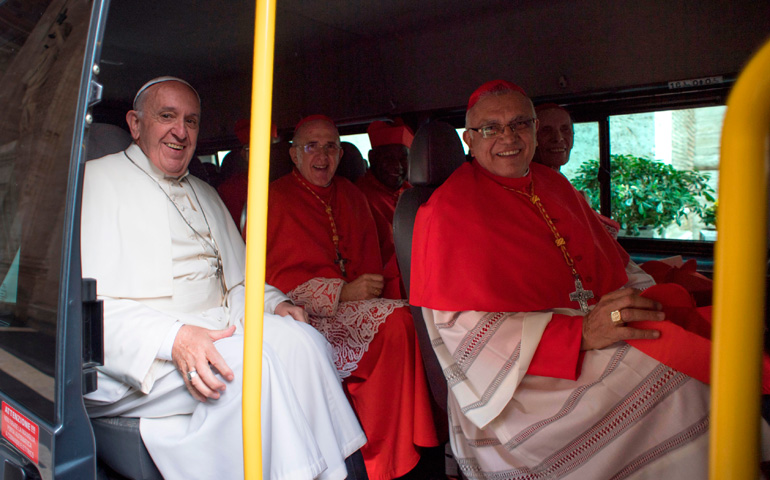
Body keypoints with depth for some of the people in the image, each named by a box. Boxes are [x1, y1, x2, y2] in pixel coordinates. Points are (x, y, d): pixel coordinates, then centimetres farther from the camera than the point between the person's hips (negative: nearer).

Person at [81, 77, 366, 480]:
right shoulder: (96, 180, 1)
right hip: (133, 360, -6)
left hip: (217, 331, 6)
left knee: (301, 338, -20)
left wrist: (275, 304, 1)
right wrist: (172, 338, -26)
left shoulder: (205, 195, 24)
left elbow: (238, 283, 25)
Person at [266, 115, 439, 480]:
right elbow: (272, 278, -7)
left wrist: (377, 291, -7)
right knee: (397, 321, -27)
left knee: (400, 322, -25)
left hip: (359, 305, 5)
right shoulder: (273, 199, 1)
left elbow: (372, 265, 16)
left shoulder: (351, 196, 17)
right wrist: (342, 292, -15)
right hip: (306, 314, -5)